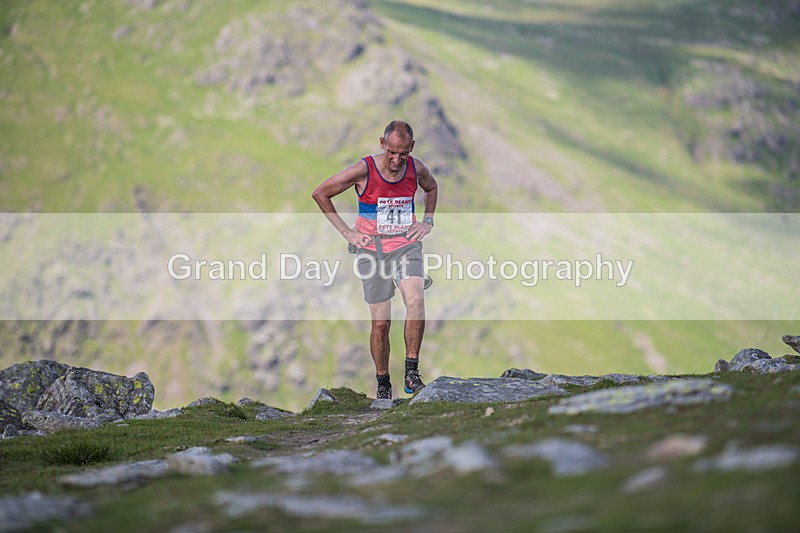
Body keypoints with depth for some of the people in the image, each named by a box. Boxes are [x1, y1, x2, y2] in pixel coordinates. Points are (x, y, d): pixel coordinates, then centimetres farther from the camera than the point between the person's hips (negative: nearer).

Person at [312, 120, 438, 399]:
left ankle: (411, 374, -16)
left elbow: (431, 188, 25)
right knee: (381, 323, -3)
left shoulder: (417, 169, -2)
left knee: (415, 301, -24)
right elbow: (320, 193, -2)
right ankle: (383, 385, 15)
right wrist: (346, 231, -2)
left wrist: (427, 221, 11)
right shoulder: (363, 170, -13)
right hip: (373, 249, -2)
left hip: (406, 245, 2)